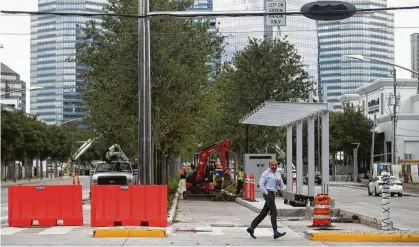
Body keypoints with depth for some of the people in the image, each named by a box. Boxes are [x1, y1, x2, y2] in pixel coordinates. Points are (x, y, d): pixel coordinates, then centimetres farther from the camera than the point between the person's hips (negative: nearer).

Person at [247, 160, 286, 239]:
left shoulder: (278, 174, 18)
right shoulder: (266, 173, -5)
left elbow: (282, 185, 21)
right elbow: (261, 184, -10)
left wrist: (280, 183, -3)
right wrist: (266, 193, -15)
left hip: (273, 195, 8)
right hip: (268, 193, -8)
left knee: (263, 213, 9)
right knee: (274, 212, -15)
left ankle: (251, 228, 17)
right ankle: (276, 233, -18)